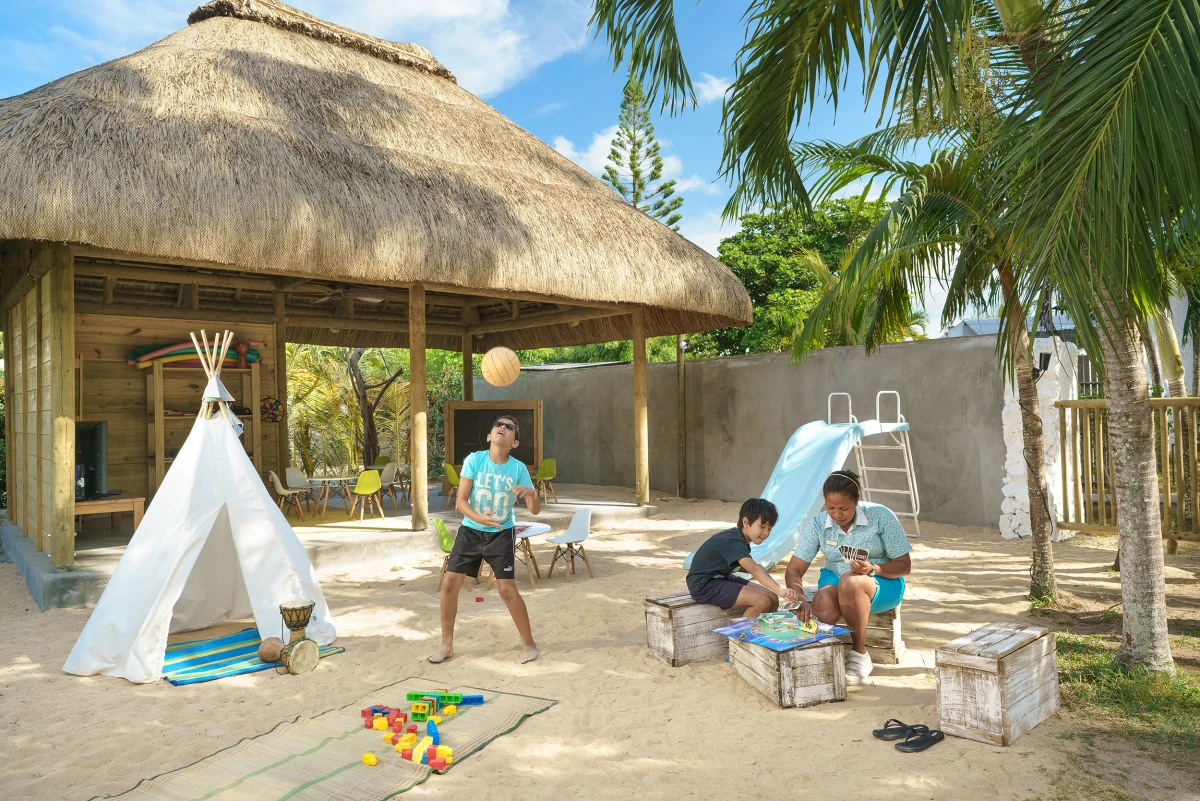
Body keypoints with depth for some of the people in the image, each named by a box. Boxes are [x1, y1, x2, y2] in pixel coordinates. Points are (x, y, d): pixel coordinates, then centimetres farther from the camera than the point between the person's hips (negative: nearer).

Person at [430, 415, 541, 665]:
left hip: (502, 534, -1)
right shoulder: (474, 460, -12)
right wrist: (478, 518, -31)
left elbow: (535, 510, -10)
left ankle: (529, 643, 12)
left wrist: (531, 493, -33)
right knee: (450, 583, -2)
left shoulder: (518, 468, -12)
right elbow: (461, 500, -12)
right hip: (470, 531, 2)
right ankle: (447, 645, 15)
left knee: (507, 589, -8)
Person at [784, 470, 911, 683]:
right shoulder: (818, 524, -9)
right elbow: (793, 570, -11)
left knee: (850, 581, -38)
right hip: (834, 579, 1)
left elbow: (904, 566, -10)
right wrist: (801, 601, -31)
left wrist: (874, 569, -31)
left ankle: (860, 654, -19)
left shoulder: (881, 516, -16)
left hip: (883, 583, -1)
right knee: (822, 605, -37)